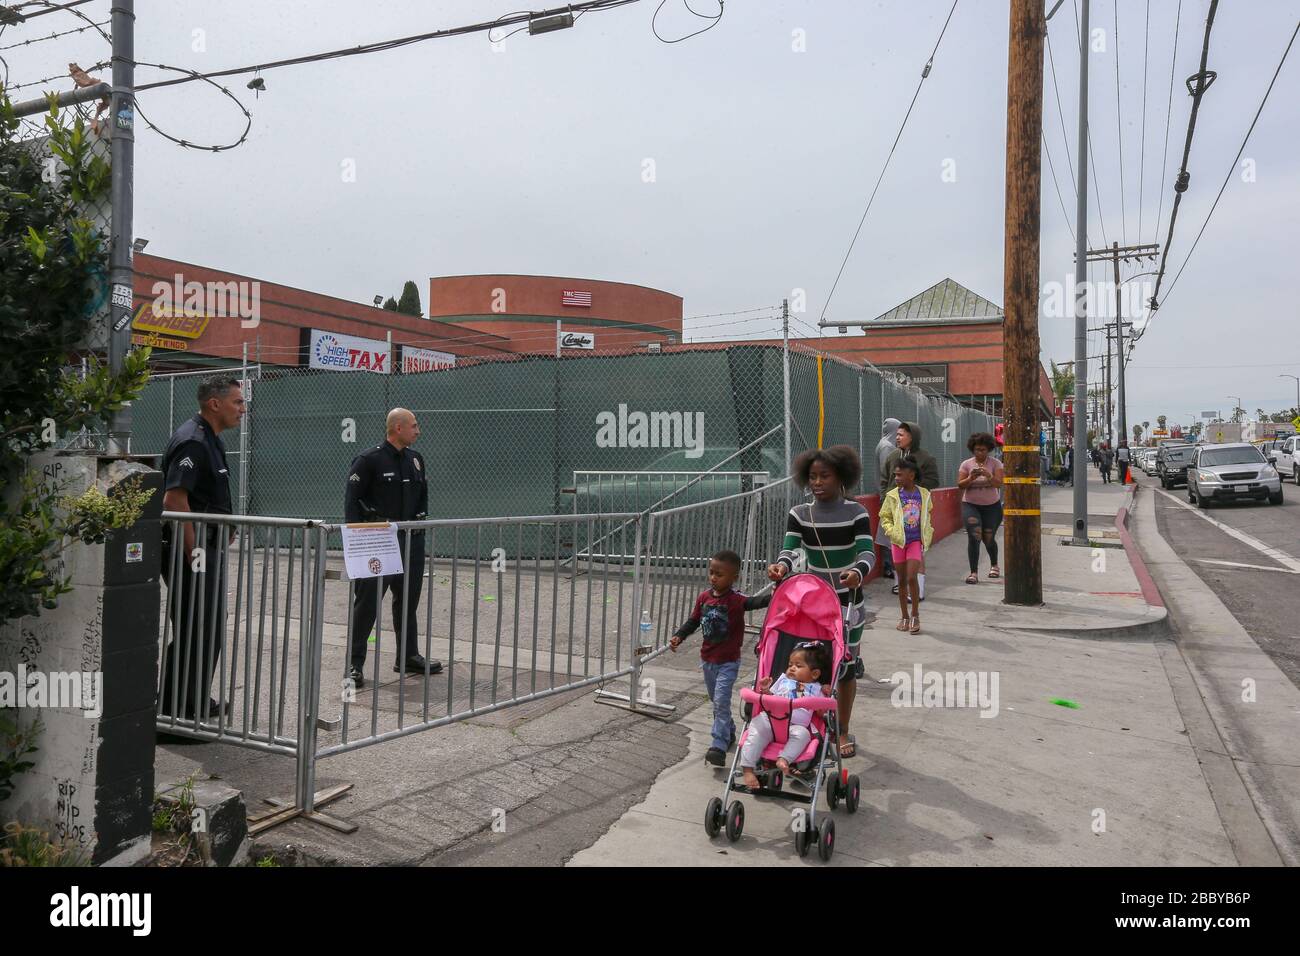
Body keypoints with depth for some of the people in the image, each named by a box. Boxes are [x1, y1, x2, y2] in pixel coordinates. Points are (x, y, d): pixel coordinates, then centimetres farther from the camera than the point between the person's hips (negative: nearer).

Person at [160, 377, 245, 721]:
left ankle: (197, 701, 29)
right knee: (194, 632, -4)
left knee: (211, 630, 17)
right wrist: (194, 553, -23)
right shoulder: (192, 441, -17)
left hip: (208, 548, 10)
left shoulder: (210, 440, 15)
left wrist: (223, 531, 17)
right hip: (191, 550, -10)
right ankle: (175, 709, 6)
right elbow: (174, 501, -24)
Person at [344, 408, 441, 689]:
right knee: (367, 603, -3)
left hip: (410, 540, 7)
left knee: (408, 601, 14)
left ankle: (408, 657, 26)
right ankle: (355, 665, 5)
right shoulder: (369, 459, -9)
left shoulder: (415, 459, 10)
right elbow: (351, 500, -9)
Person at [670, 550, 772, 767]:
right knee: (716, 701, 20)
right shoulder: (704, 597, -2)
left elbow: (754, 602, -37)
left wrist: (772, 596, -57)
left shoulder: (736, 600, -19)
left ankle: (719, 747, -11)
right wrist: (679, 636, -6)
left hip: (728, 662, -6)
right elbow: (693, 621, 8)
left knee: (721, 702, -14)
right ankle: (729, 733, 40)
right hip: (708, 659, 6)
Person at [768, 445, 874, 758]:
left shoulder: (856, 513, -8)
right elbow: (790, 548, -15)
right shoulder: (799, 514, -3)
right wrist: (781, 565, -39)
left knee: (846, 666, 10)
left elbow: (867, 551, -20)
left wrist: (858, 572, -43)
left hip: (848, 601, -1)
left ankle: (843, 732, 27)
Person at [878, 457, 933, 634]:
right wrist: (892, 532, -13)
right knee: (902, 580, 8)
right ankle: (904, 617, 20)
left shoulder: (923, 494, -1)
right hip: (899, 541, 1)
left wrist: (927, 534, 8)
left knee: (911, 578, -12)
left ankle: (915, 616, 4)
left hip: (916, 541, -1)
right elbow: (885, 517, 2)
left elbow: (927, 515, 15)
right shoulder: (893, 496, -4)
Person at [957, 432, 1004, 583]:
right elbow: (960, 485, -8)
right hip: (971, 505, 0)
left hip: (992, 506, 0)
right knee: (974, 537, -15)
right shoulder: (966, 464, -2)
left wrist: (988, 476, -34)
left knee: (988, 538, 7)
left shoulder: (995, 463, -3)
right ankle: (973, 573, -13)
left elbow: (999, 483, -15)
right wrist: (971, 478, -27)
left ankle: (994, 566, 36)